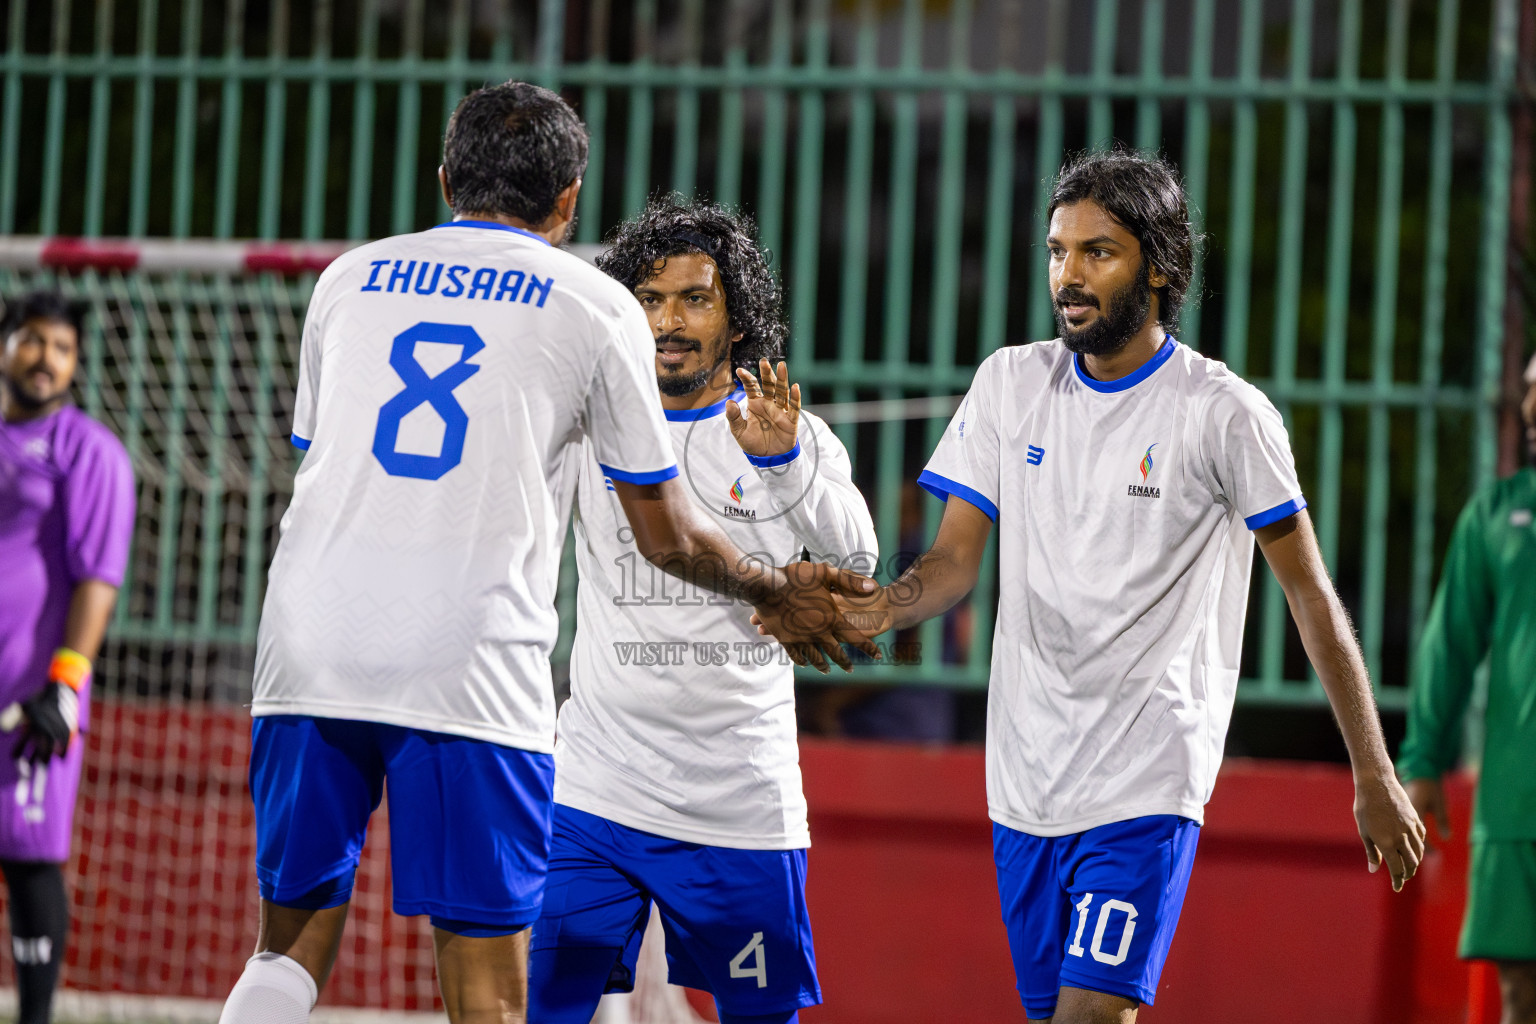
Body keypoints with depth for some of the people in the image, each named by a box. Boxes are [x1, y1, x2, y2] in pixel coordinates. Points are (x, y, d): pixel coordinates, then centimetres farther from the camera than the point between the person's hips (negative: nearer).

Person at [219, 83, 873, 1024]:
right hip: (472, 666, -3)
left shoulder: (350, 277, 18)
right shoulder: (595, 305, 8)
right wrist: (778, 594, 31)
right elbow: (666, 537, 12)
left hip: (307, 651, 3)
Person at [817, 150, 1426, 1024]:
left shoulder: (1223, 413, -7)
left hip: (1147, 783, -5)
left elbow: (1311, 591, -2)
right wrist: (883, 608, -16)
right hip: (1025, 778, 5)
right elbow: (957, 559, 7)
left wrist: (1375, 777, -2)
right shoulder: (1009, 381, 7)